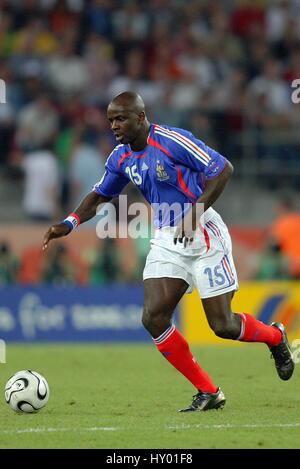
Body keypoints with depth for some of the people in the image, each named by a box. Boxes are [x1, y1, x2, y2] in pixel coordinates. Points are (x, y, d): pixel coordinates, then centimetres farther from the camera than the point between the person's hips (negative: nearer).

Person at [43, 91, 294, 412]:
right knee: (153, 317, -11)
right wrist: (69, 223, 1)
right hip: (166, 241, 7)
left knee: (223, 326, -6)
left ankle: (274, 337, 30)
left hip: (204, 236, -7)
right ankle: (208, 394, 0)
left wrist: (194, 212, -26)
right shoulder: (122, 158, 5)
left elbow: (223, 169, -19)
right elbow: (99, 195, 18)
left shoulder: (171, 140, -18)